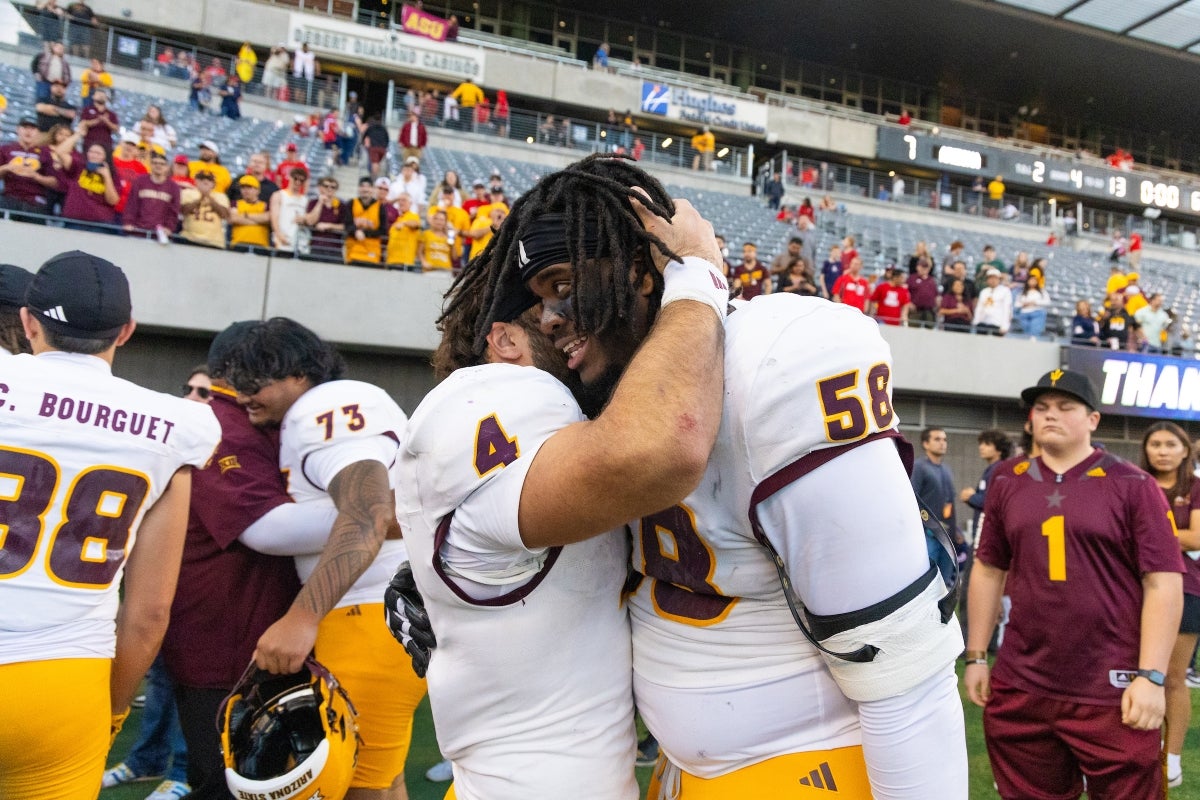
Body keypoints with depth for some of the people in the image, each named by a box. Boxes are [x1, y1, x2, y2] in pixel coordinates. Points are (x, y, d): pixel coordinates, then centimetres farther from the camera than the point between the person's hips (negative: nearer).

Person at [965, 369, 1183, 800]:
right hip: (1020, 689, 3)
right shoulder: (1007, 481, 7)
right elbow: (988, 571, 11)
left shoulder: (1132, 485, -2)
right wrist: (976, 656, 9)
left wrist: (1151, 676, -13)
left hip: (1112, 692, -3)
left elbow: (1163, 583, -6)